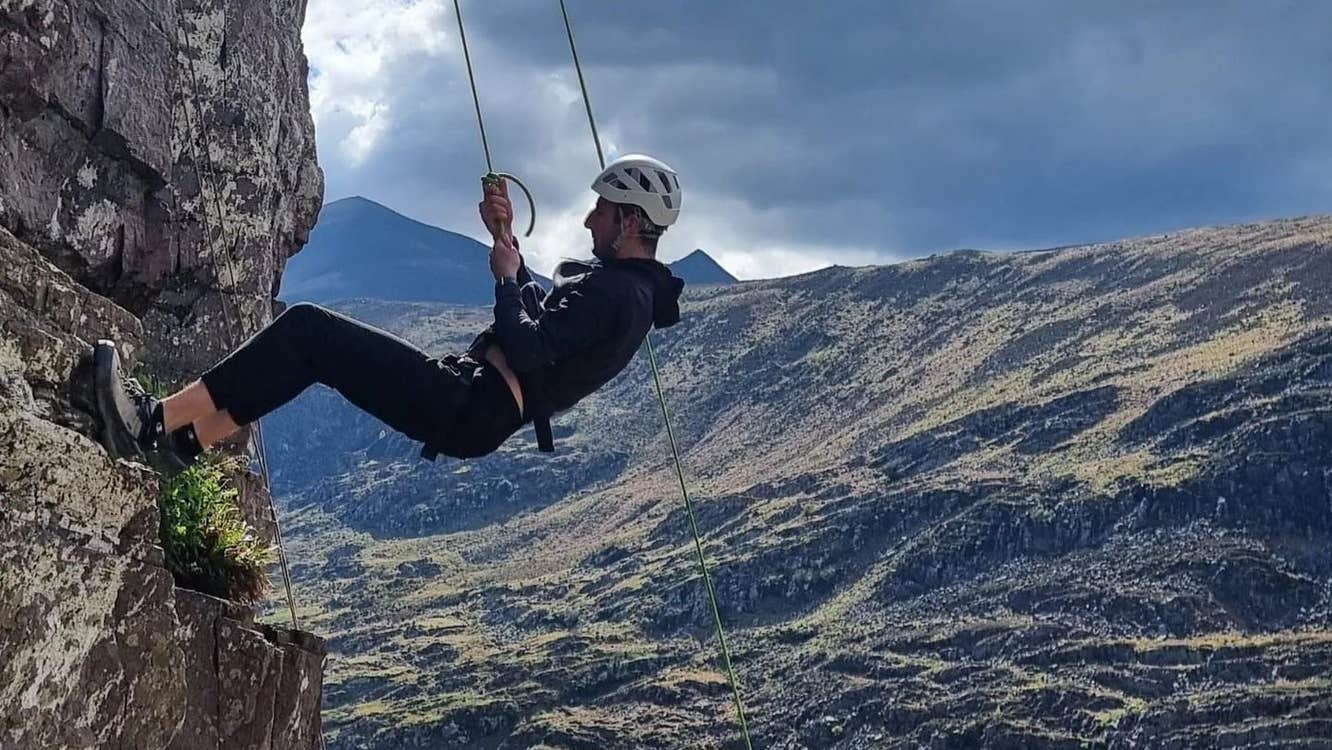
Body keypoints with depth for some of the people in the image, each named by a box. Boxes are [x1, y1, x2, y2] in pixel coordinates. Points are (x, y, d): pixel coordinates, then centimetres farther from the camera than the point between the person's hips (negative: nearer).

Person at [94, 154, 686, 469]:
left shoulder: (616, 292, -13)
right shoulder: (630, 286, 19)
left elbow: (528, 349, -23)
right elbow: (538, 313, 31)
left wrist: (506, 277, -6)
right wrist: (506, 240, 19)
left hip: (468, 409, -11)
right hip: (476, 410, 11)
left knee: (307, 330, -15)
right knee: (312, 340, 15)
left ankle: (157, 423, -16)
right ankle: (187, 441, 7)